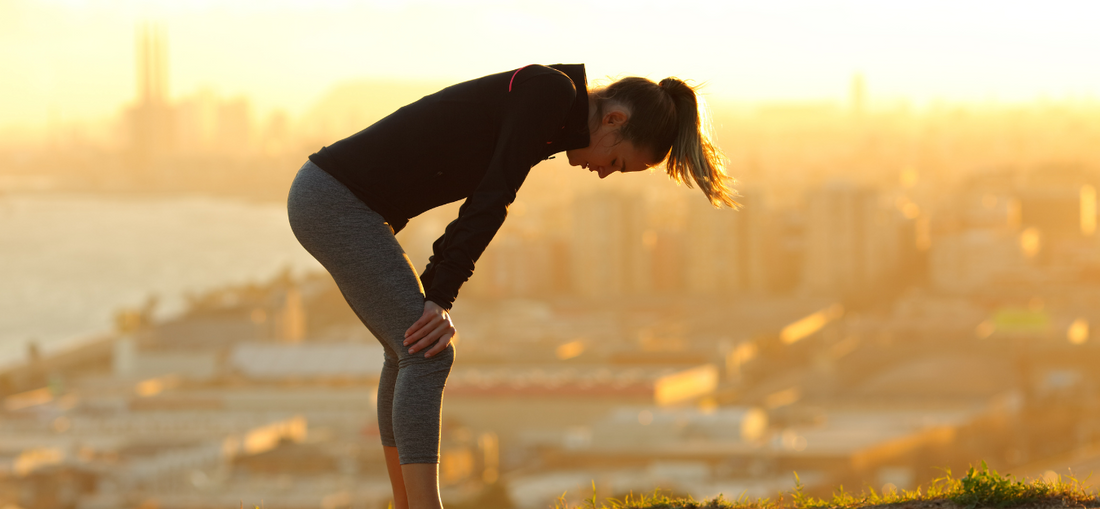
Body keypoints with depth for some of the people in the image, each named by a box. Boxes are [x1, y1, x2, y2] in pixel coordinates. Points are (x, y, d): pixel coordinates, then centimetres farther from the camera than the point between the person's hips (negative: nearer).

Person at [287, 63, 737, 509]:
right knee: (427, 355, -13)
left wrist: (435, 296, 9)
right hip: (336, 200, -10)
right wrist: (440, 299, -17)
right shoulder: (551, 91, -15)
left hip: (331, 200, 10)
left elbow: (482, 204, 17)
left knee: (411, 351, 19)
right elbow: (491, 200, -18)